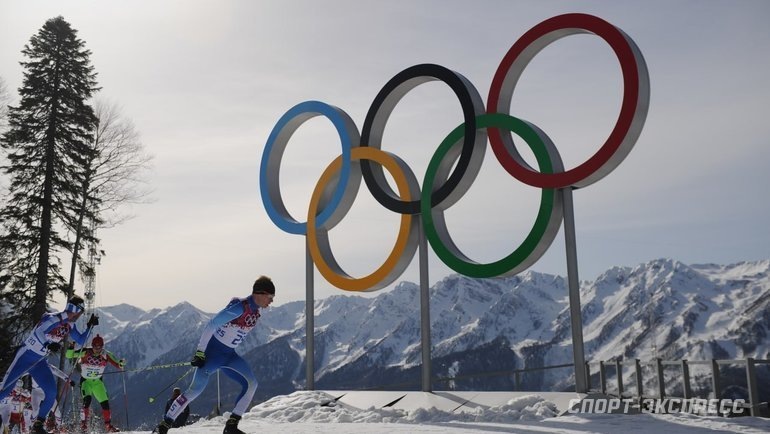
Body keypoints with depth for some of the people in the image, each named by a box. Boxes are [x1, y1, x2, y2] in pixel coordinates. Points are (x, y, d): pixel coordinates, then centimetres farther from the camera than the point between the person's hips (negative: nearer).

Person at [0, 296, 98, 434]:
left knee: (51, 393, -7)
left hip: (39, 362, 7)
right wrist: (47, 344, -55)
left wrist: (90, 326, 4)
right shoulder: (53, 319, -22)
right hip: (25, 356, -7)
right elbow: (38, 332, -38)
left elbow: (80, 341, 16)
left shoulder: (70, 325, 4)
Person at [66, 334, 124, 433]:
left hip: (98, 382, 2)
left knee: (105, 402, -2)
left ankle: (108, 425, 14)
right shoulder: (85, 353, -18)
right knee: (87, 399, -26)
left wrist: (121, 363, -38)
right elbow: (68, 355, -19)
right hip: (85, 381, -2)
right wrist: (71, 347, -37)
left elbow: (117, 364, -15)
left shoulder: (106, 355, -14)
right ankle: (83, 422, -9)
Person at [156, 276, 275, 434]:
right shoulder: (240, 307, -22)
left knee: (251, 384, -8)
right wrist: (200, 352, -23)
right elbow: (211, 325, -22)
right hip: (213, 351, -8)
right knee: (196, 388, -14)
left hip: (229, 355, 8)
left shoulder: (256, 311, 4)